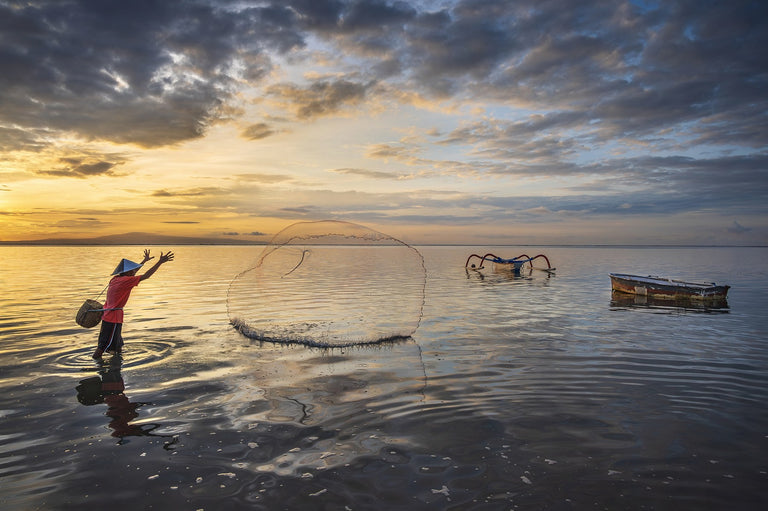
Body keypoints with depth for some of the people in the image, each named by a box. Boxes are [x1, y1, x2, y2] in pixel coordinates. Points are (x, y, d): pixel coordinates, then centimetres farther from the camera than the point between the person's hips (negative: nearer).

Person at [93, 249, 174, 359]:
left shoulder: (116, 278, 7)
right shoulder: (125, 280, -18)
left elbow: (132, 272, 25)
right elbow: (146, 275, -21)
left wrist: (145, 261, 34)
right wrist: (160, 262, -20)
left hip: (107, 315, 9)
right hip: (113, 317, -9)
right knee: (104, 345, 0)